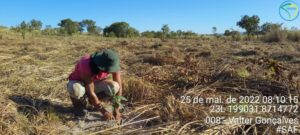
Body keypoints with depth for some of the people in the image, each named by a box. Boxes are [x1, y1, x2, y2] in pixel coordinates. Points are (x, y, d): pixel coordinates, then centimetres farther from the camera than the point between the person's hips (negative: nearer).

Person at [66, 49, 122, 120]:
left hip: (95, 83, 4)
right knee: (76, 90, -41)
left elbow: (119, 86, -21)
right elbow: (90, 92, -34)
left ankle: (95, 101, 3)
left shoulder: (112, 63, -25)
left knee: (114, 87, -27)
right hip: (78, 83, -3)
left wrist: (116, 109, -25)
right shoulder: (86, 66, -38)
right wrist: (103, 111, -30)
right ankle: (79, 102, -4)